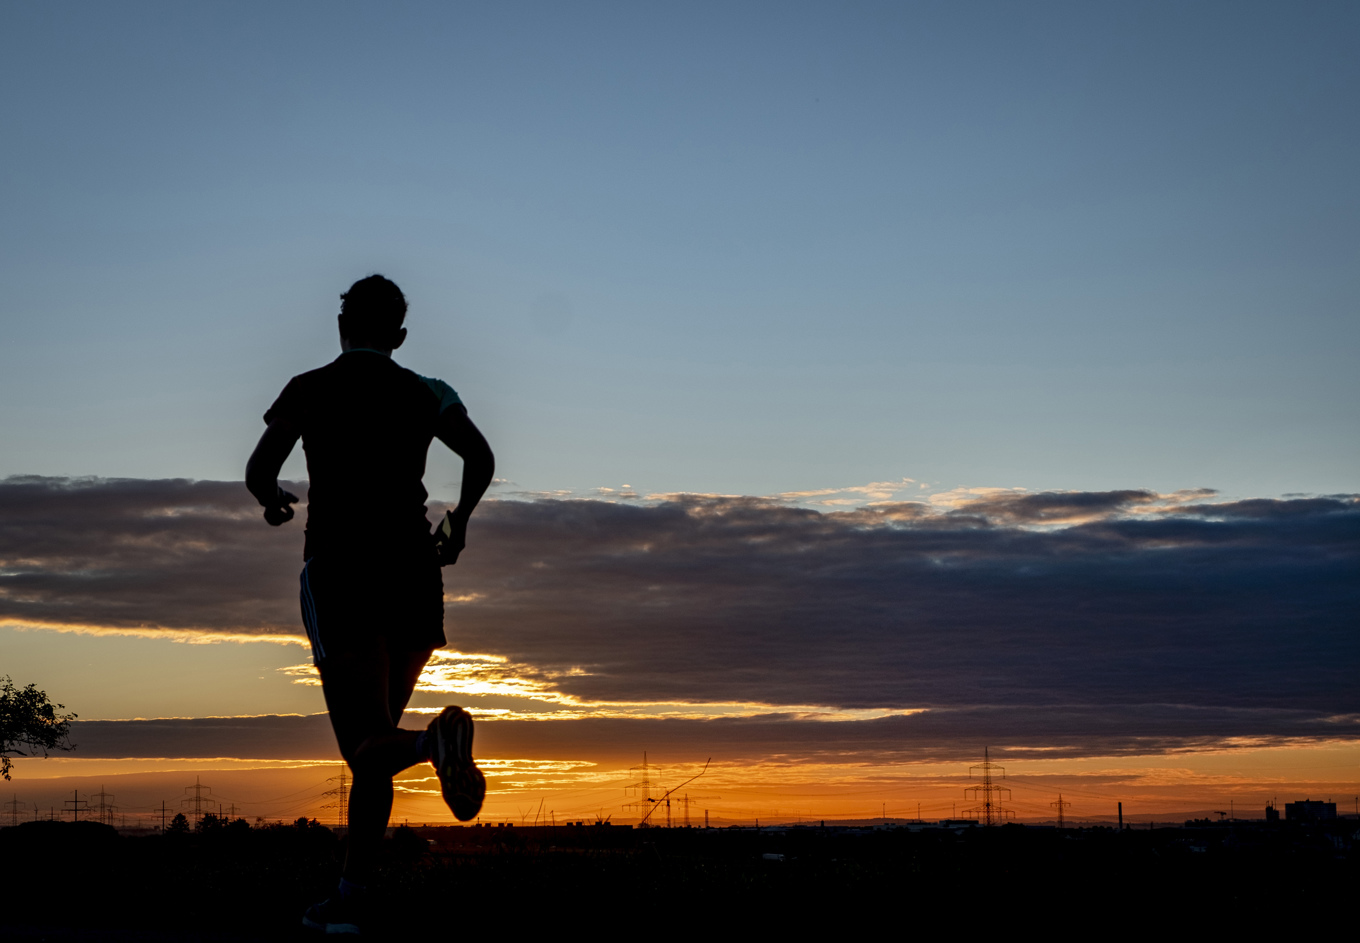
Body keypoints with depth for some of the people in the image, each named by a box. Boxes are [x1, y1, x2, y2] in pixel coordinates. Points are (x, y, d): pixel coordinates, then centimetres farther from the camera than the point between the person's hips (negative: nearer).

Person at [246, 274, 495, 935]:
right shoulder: (427, 395, 10)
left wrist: (274, 502, 18)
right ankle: (348, 899, 10)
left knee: (366, 748, -7)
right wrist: (459, 521, 12)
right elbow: (481, 458, -4)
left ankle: (435, 741, -41)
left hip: (339, 573, -3)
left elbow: (259, 470, -5)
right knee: (375, 738, 13)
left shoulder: (309, 390, 5)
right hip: (413, 577, 3)